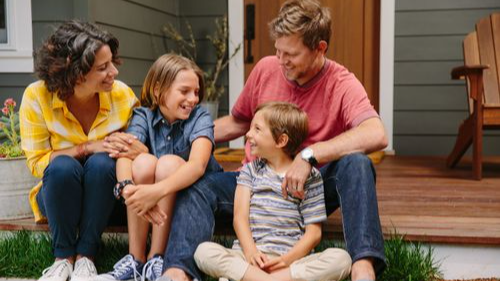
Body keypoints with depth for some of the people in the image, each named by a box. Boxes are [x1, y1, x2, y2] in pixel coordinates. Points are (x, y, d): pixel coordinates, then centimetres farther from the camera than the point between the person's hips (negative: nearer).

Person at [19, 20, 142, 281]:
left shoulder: (122, 94, -15)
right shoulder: (37, 97, -18)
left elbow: (141, 145, -4)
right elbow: (37, 162, -13)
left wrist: (134, 149, -28)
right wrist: (86, 148, -26)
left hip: (104, 191, 1)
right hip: (57, 192, -1)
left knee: (101, 162, -32)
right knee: (63, 166, -33)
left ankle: (85, 255, -17)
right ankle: (63, 257, -14)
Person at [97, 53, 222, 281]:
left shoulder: (200, 117, -13)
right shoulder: (143, 116, -7)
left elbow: (197, 165, -32)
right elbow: (124, 156, -26)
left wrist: (158, 190, -49)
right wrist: (128, 188, -49)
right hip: (152, 202, 2)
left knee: (169, 163, -29)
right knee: (143, 161, -27)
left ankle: (156, 259, -23)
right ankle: (135, 259, -19)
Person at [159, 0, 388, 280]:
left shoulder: (341, 84, -10)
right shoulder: (266, 69, 2)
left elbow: (376, 135, -30)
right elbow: (237, 123, 18)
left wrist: (309, 156, -37)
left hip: (309, 186, -3)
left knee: (356, 164, -32)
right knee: (199, 187, -23)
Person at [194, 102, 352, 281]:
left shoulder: (309, 176, 8)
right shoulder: (250, 170, 16)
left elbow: (313, 233, 3)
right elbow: (240, 217, 4)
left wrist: (288, 259, -14)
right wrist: (250, 252, -15)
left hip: (289, 259, -1)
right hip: (250, 255, 1)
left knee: (341, 259, -29)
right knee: (204, 251, -24)